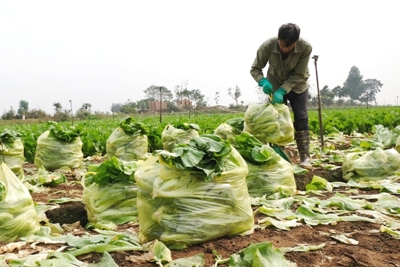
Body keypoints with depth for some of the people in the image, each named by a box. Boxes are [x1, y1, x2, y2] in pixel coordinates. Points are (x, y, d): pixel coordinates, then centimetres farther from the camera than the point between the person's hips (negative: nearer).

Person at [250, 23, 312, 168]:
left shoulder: (305, 47, -30)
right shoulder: (267, 46, -29)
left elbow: (298, 75, -24)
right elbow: (255, 69, -17)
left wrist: (282, 90, -36)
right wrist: (263, 82, -37)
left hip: (297, 85, 0)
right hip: (275, 85, 1)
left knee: (301, 118, -6)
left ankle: (305, 157, -2)